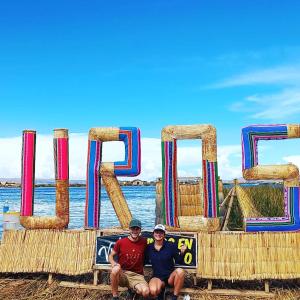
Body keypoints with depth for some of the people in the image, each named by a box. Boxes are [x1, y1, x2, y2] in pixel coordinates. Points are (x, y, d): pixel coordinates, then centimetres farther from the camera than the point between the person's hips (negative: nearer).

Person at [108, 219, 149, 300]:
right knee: (116, 268, -37)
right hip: (122, 274, -1)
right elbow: (110, 256, 6)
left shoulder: (144, 242, 0)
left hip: (137, 275, 1)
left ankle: (133, 289, 7)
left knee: (146, 292, -29)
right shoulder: (121, 242, -4)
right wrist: (114, 263, -15)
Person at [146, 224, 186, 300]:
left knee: (180, 271, -35)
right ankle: (161, 289, 5)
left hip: (170, 275, 0)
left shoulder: (171, 245, -3)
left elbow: (179, 261, 1)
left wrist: (182, 252, -17)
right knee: (153, 291, -34)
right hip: (157, 277, 0)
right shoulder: (149, 247, 1)